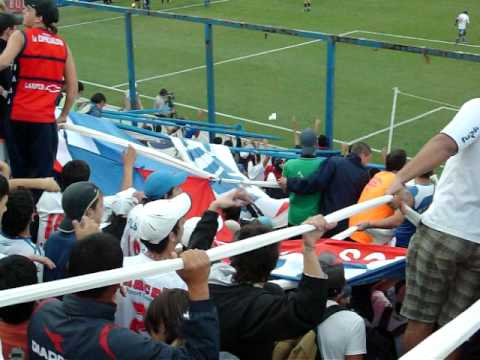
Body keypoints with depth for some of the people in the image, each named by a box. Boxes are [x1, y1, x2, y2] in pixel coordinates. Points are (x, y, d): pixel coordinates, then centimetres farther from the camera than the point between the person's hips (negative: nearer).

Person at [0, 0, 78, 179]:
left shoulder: (20, 36, -2)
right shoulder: (63, 45, 9)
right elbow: (73, 89, 9)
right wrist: (63, 115, 20)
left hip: (18, 116, -2)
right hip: (46, 119, 2)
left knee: (20, 174, 9)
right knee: (44, 175, 3)